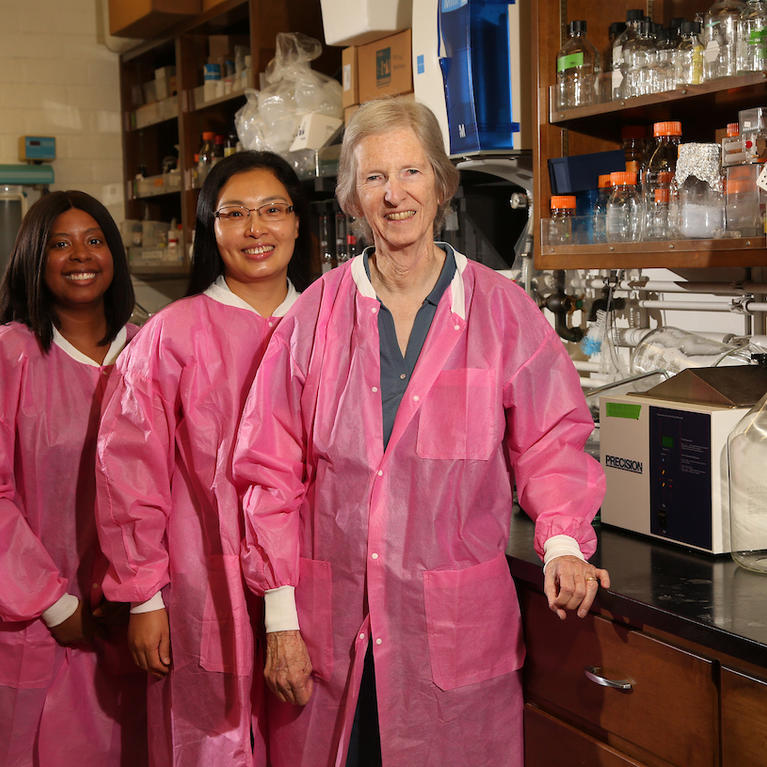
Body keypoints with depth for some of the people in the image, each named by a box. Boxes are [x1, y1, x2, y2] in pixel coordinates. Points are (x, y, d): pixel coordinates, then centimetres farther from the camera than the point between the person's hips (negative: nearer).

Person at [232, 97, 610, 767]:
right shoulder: (317, 315, 1)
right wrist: (281, 617, 0)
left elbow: (549, 443, 5)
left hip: (457, 628, 0)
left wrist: (562, 542, -13)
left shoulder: (503, 311, 0)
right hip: (330, 628, 1)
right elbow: (272, 472, 3)